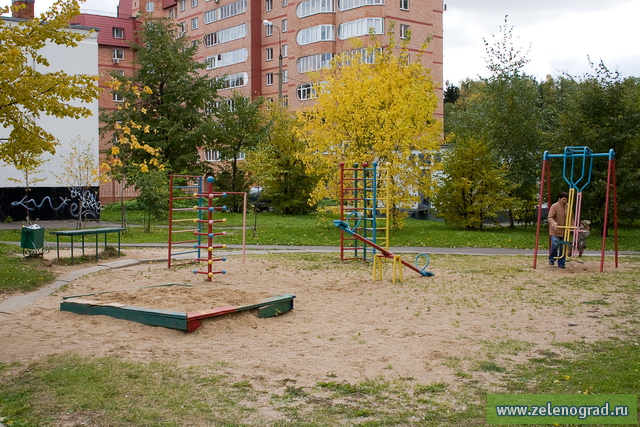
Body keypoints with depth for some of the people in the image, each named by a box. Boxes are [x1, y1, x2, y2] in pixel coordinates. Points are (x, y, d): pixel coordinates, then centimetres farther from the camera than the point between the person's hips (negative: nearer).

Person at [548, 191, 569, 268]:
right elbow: (550, 217, -15)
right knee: (555, 245, -19)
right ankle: (552, 260, 5)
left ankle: (561, 263, 15)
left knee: (563, 248, 4)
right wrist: (554, 224, -34)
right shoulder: (554, 206, -8)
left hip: (564, 231, 5)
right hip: (555, 231, -5)